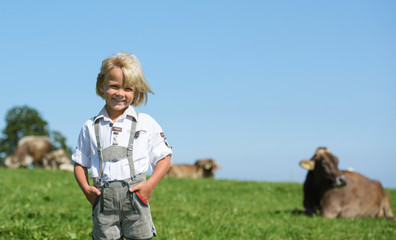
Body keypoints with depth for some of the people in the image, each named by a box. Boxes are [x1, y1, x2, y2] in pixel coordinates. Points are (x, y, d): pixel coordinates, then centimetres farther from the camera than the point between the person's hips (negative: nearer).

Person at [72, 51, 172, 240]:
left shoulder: (146, 123, 6)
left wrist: (150, 184, -7)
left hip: (134, 195, -1)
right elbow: (80, 163, 16)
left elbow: (164, 158, 8)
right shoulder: (91, 127, 10)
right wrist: (85, 188, -1)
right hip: (103, 198, 1)